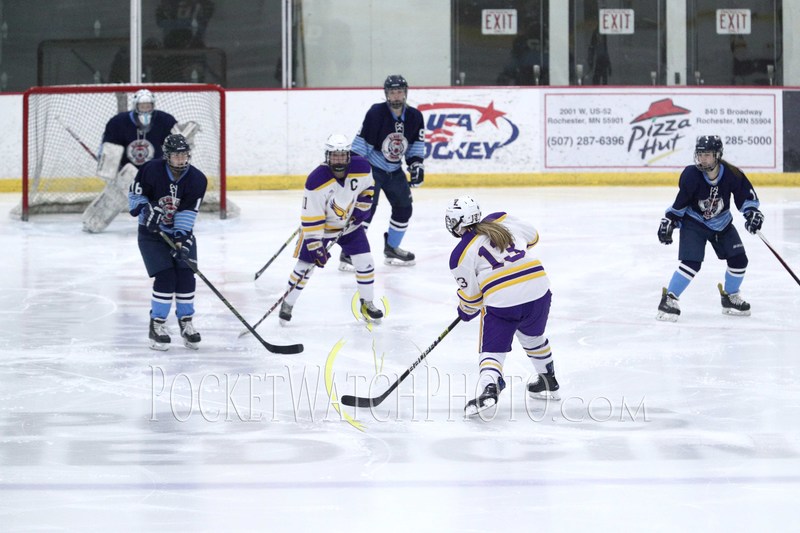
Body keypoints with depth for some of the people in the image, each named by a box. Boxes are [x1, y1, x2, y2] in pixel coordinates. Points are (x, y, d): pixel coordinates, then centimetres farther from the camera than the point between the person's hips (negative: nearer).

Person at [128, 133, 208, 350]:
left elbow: (187, 214, -16)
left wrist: (182, 240, -27)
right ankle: (157, 324, -3)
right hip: (152, 233, -2)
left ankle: (186, 322, 8)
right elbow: (135, 195, -5)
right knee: (165, 277, -16)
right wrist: (146, 209, -23)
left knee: (186, 275, -10)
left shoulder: (197, 180, -13)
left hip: (181, 233, 2)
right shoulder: (151, 170, -17)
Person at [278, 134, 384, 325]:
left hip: (350, 223, 3)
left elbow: (367, 187, 6)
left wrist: (362, 207, -8)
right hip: (319, 225, -3)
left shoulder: (362, 168, -19)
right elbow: (310, 218, -27)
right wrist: (315, 245, -28)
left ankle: (367, 303, 15)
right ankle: (287, 304, 14)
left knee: (364, 261, -3)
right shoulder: (316, 181, -32)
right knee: (306, 264, -3)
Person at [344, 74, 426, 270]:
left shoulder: (414, 117, -4)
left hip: (394, 170, 6)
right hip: (371, 167, -6)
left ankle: (392, 248, 27)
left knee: (404, 208, 9)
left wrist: (417, 165, -2)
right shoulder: (376, 113, -20)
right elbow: (361, 145, -19)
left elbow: (416, 144, 9)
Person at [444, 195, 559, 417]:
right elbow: (532, 237, 25)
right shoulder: (502, 221, 9)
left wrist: (467, 312, 28)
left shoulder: (461, 255, -1)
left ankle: (489, 388, -20)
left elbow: (470, 295, 7)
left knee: (492, 349, 5)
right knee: (532, 337, 29)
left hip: (501, 301, -5)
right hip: (538, 289, 5)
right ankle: (549, 382, 42)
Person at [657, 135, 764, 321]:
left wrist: (752, 212, -20)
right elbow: (680, 202, -10)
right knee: (692, 262, -20)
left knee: (738, 260, 0)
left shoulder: (732, 174, -20)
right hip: (694, 223, -4)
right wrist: (668, 220, -10)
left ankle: (730, 297, 23)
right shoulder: (691, 175, -24)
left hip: (722, 223, 4)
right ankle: (669, 299, -10)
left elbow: (746, 196, -5)